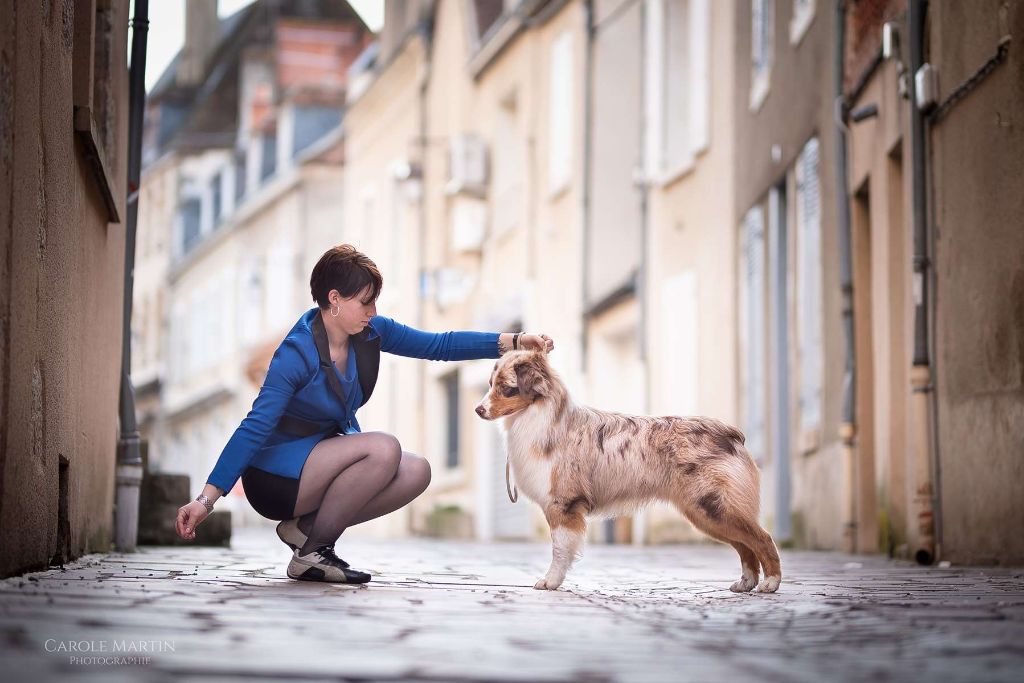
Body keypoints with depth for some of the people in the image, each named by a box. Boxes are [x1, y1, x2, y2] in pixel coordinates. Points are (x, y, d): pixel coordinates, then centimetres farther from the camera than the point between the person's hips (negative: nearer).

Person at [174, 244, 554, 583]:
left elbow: (437, 346, 4)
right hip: (275, 476, -8)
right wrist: (206, 500, -35)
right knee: (383, 449, -28)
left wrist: (514, 343, -5)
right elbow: (255, 427, -28)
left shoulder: (369, 332, -3)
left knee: (416, 472, -11)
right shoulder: (297, 354, -24)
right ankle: (311, 553, -16)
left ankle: (305, 525, -3)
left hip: (322, 456, 8)